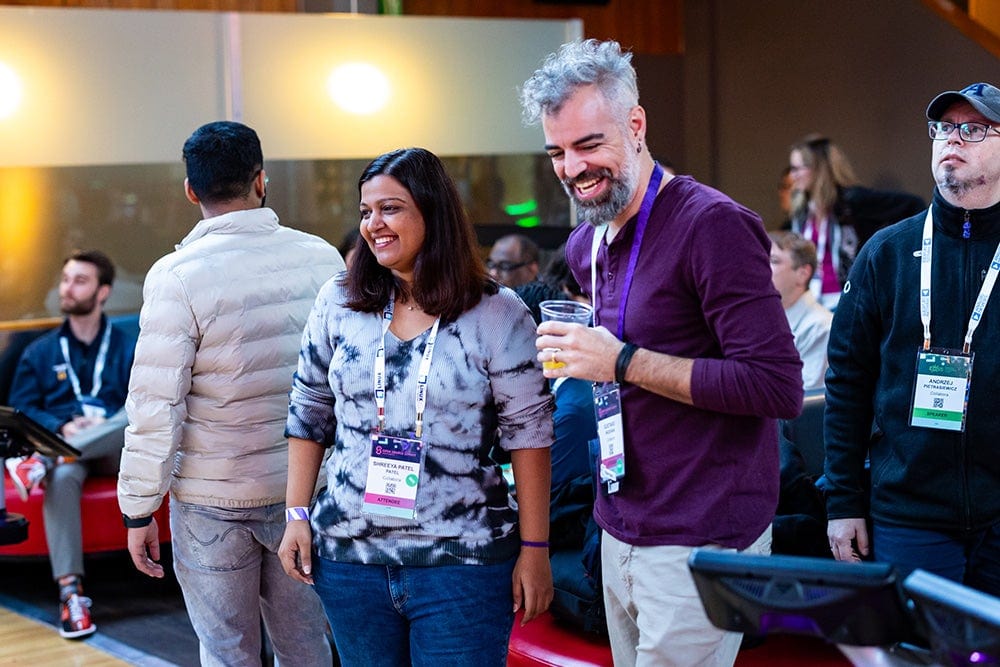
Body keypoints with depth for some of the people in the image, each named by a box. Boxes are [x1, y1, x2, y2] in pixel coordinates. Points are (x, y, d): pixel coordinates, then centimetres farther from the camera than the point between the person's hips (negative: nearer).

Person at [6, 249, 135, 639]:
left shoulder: (127, 348, 15)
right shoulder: (40, 353, 16)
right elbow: (19, 410, 9)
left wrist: (109, 427, -16)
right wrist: (62, 428, -12)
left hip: (113, 452, 0)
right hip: (61, 444, 0)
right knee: (62, 479, -38)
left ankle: (39, 462, -39)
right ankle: (70, 592, -45)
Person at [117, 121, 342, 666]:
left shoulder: (177, 275, -13)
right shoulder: (322, 258, -1)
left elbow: (156, 406, -14)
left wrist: (138, 511, -5)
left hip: (212, 500, -3)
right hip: (305, 491, 4)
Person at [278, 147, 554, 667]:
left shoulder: (497, 314, -6)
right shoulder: (337, 304, 4)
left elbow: (528, 433, -5)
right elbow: (309, 414, 11)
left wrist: (534, 549, -6)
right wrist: (297, 514, 6)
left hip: (462, 561, -3)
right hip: (349, 555, 3)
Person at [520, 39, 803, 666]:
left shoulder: (713, 225, -16)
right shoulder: (586, 247, 10)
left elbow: (778, 386, -22)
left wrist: (623, 362, -22)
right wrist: (580, 352, 5)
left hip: (700, 544, -8)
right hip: (621, 535, 8)